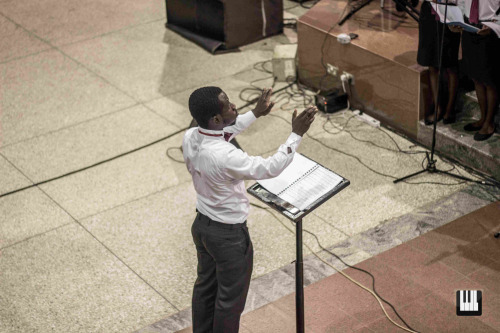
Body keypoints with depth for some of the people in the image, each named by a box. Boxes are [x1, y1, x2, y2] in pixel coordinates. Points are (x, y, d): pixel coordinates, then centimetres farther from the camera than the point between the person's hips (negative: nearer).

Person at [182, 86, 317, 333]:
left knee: (205, 286, 26)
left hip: (201, 225, 8)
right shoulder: (225, 157, -37)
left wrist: (255, 114, 14)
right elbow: (271, 168, -27)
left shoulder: (190, 137, -11)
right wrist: (296, 135, -23)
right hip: (229, 235, -8)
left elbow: (222, 133, 11)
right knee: (230, 298, 14)